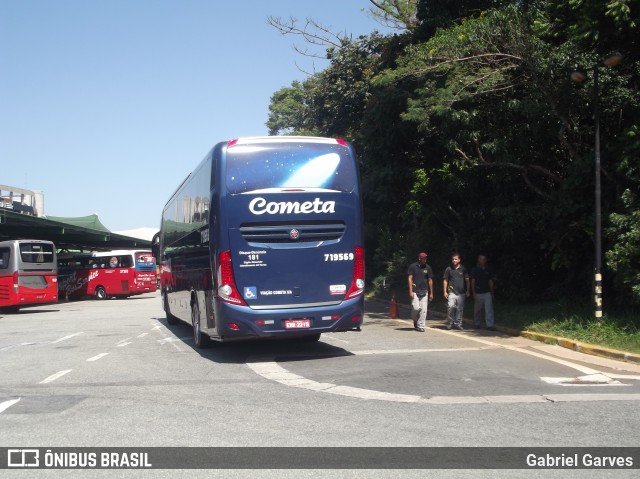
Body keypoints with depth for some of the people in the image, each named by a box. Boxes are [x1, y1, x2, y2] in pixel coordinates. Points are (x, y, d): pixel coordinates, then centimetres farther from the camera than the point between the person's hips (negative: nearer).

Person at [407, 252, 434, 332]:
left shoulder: (428, 268, 8)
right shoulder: (413, 266, 0)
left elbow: (430, 280, 13)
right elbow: (410, 279, -2)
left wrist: (431, 293, 11)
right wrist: (410, 291, -10)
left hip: (424, 292, 3)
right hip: (415, 291, -3)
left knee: (423, 310, -3)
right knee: (416, 308, -11)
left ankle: (421, 326, 5)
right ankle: (415, 321, 17)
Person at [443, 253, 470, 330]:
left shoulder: (463, 269, 8)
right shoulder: (449, 269, 6)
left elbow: (467, 280, 11)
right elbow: (445, 281, 9)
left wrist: (468, 291, 6)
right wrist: (445, 291, 3)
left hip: (461, 293, 1)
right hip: (452, 292, -1)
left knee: (460, 309, 3)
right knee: (450, 307, -15)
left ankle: (458, 324, 12)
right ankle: (450, 323, -3)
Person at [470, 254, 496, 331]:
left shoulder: (489, 270, 8)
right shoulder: (475, 270, 0)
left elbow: (490, 281, 13)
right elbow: (473, 282, -1)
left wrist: (492, 293, 11)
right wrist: (474, 293, -8)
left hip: (487, 293, 1)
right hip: (478, 293, -1)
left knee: (489, 309, -8)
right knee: (477, 310, 7)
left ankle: (490, 325, -10)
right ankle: (477, 324, 22)